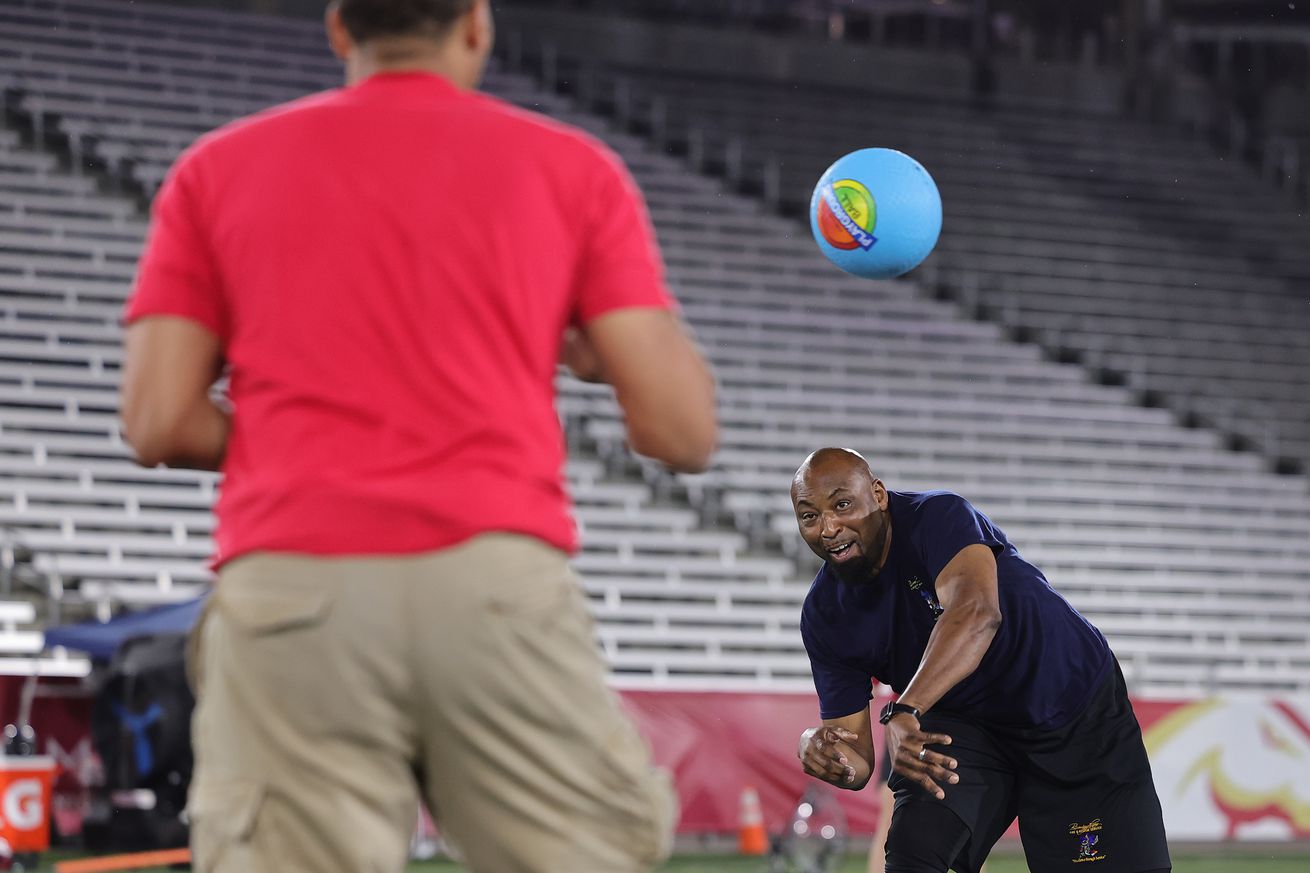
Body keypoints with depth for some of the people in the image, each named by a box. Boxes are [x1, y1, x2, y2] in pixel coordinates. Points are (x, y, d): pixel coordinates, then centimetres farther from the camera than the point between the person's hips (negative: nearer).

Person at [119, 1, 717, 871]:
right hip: (499, 581, -1)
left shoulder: (217, 169, 16)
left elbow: (159, 424, 7)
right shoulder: (573, 168, 12)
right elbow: (682, 430, 6)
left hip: (284, 588, 1)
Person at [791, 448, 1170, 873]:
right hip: (962, 724, 3)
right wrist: (832, 755, -34)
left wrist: (903, 714, -57)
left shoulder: (937, 516, -25)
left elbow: (977, 612, -46)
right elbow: (859, 764, -8)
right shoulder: (824, 615, -9)